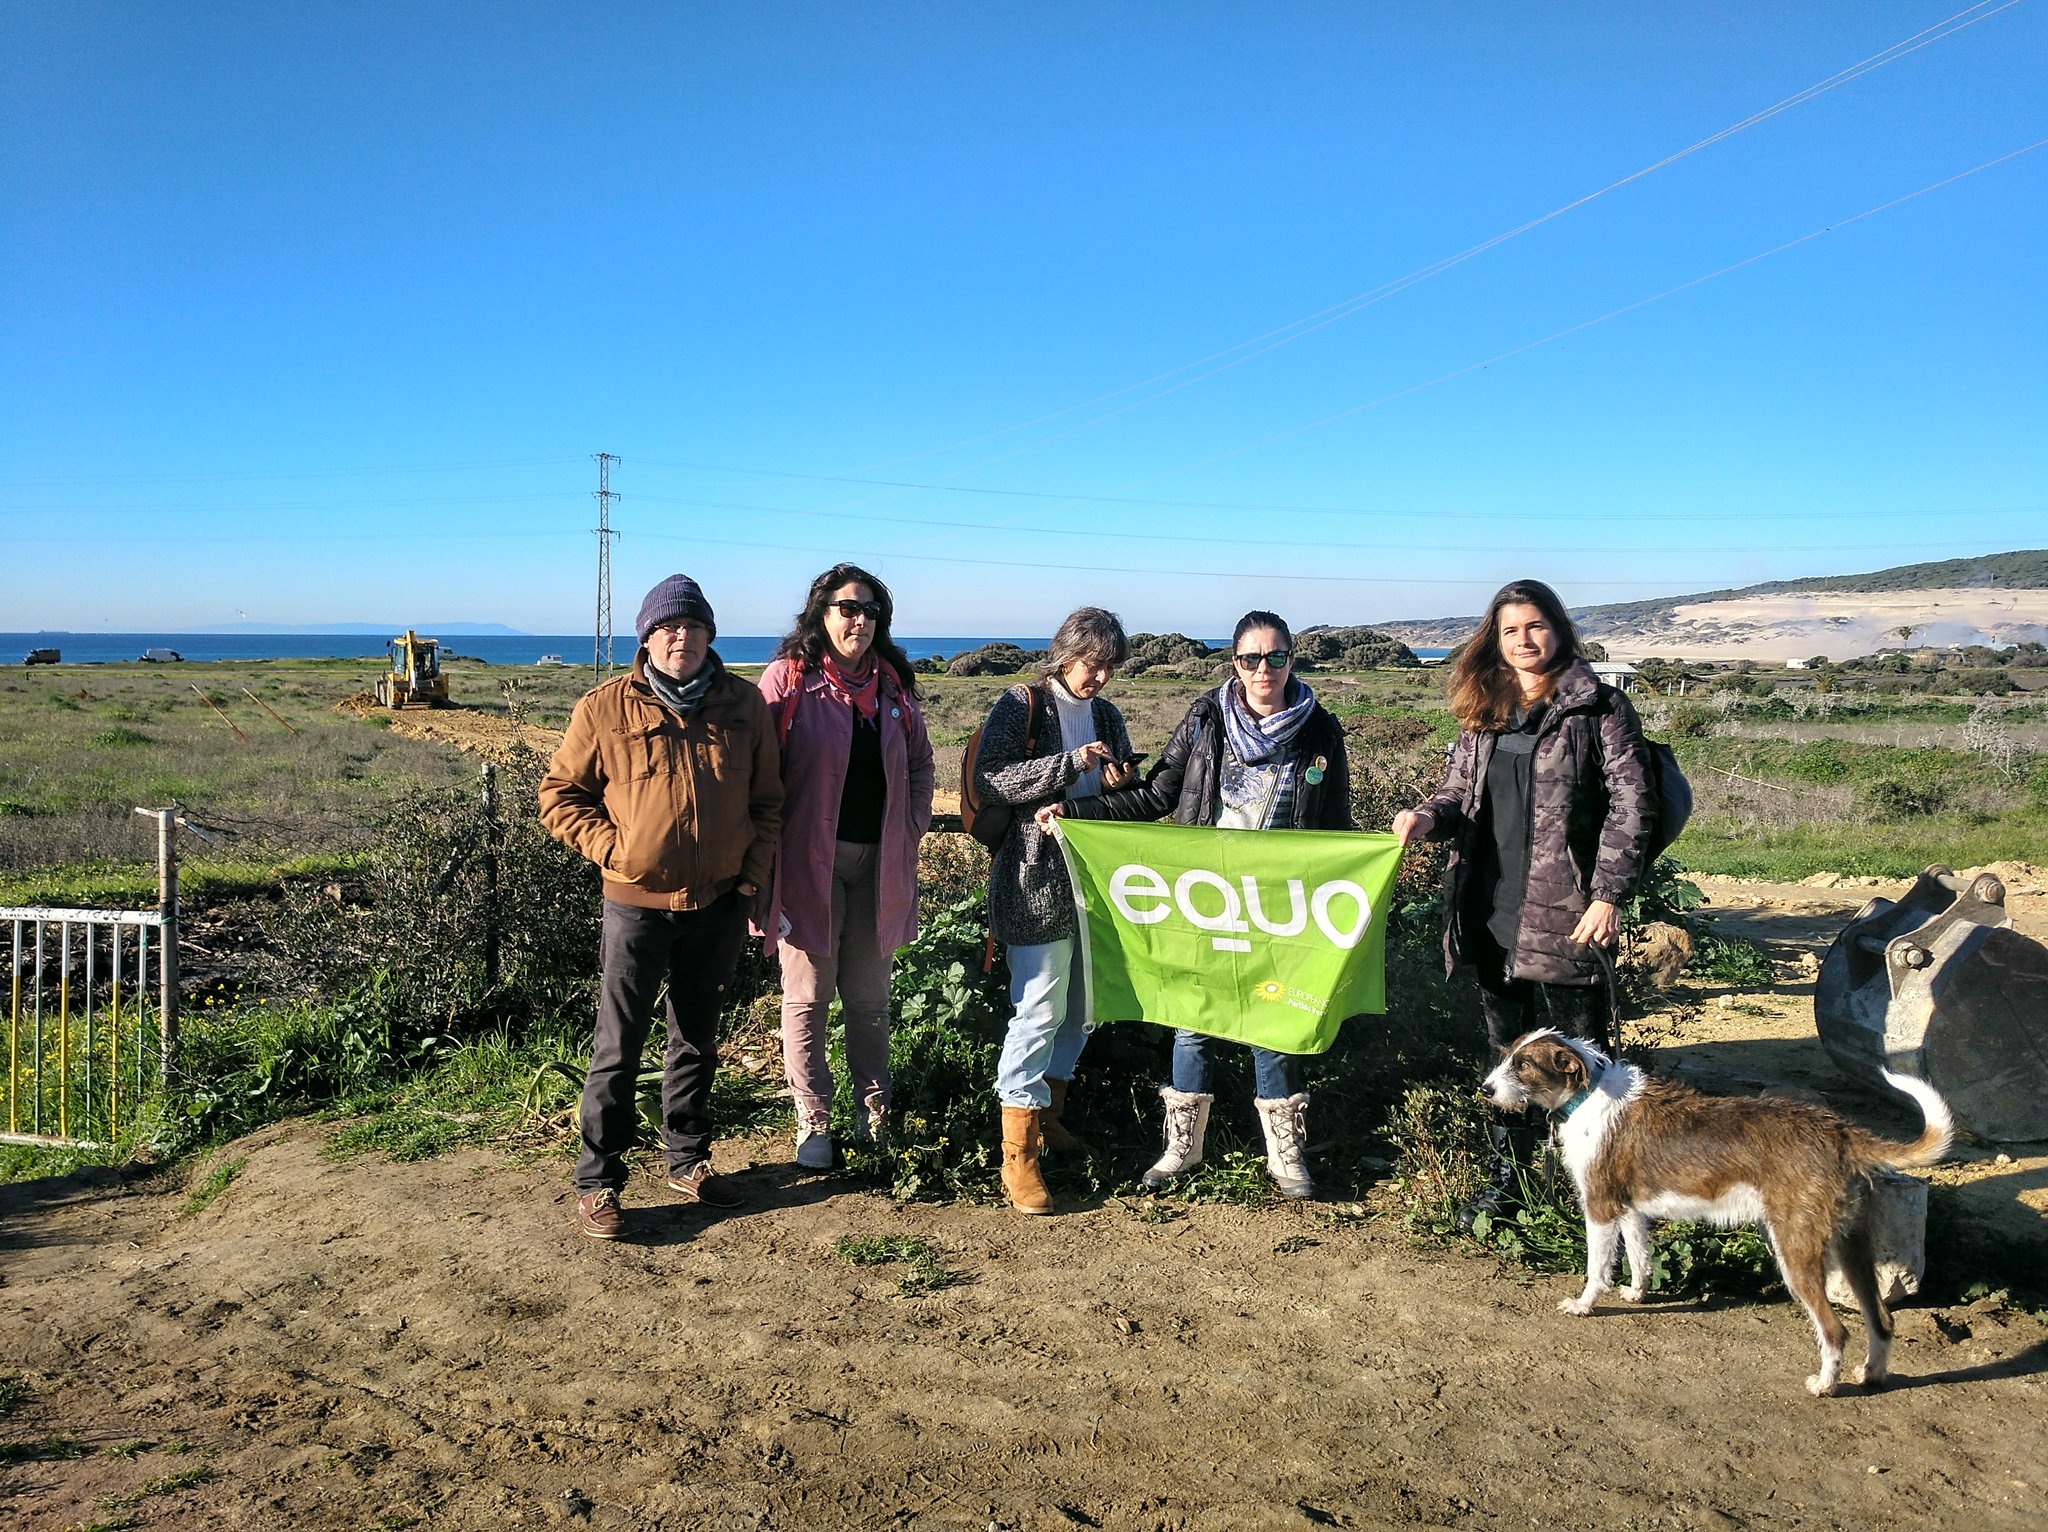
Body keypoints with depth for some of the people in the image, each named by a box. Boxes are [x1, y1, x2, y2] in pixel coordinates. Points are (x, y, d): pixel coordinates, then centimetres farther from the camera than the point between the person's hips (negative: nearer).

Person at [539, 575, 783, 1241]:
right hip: (638, 903, -3)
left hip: (719, 904, 3)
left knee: (697, 1040, 17)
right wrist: (613, 848, -11)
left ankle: (688, 1161, 32)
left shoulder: (744, 705, 2)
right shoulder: (606, 708, -6)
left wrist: (753, 874, 1)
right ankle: (597, 1182, 15)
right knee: (618, 1048, 2)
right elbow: (558, 793, 0)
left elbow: (768, 798, 9)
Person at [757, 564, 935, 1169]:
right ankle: (813, 1124, 15)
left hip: (879, 862, 4)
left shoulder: (893, 684, 8)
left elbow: (920, 762, 18)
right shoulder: (788, 679, -6)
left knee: (869, 994, 13)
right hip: (810, 861, -4)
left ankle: (874, 1109, 26)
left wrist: (913, 826, 7)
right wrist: (768, 859, -12)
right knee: (808, 995, 4)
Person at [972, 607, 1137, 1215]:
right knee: (1040, 1010, -9)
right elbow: (990, 781, -15)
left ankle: (1050, 1115, 31)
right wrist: (1070, 763, -20)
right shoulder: (1021, 706, -4)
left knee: (1080, 1005, 12)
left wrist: (1120, 785, -3)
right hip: (1036, 883, -6)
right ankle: (1017, 1156, -1)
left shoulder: (1107, 716, 14)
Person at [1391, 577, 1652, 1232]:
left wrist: (1609, 894, -14)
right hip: (1493, 909, 5)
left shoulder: (1599, 707, -4)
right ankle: (1505, 1173, 28)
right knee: (1507, 1048, 16)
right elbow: (1461, 791, 15)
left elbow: (1629, 804, -8)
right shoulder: (1483, 712, 12)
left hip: (1563, 912, -5)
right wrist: (1427, 816, -7)